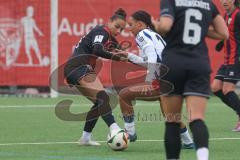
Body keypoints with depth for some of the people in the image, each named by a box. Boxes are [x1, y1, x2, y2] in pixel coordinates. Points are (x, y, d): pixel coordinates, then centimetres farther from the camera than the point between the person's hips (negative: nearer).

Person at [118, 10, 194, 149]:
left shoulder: (142, 34, -3)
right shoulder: (154, 35, 23)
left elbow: (153, 58, -19)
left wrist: (149, 81, -23)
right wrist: (129, 56, 35)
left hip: (163, 80, -10)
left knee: (124, 95, -4)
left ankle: (130, 132, 2)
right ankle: (188, 141, 40)